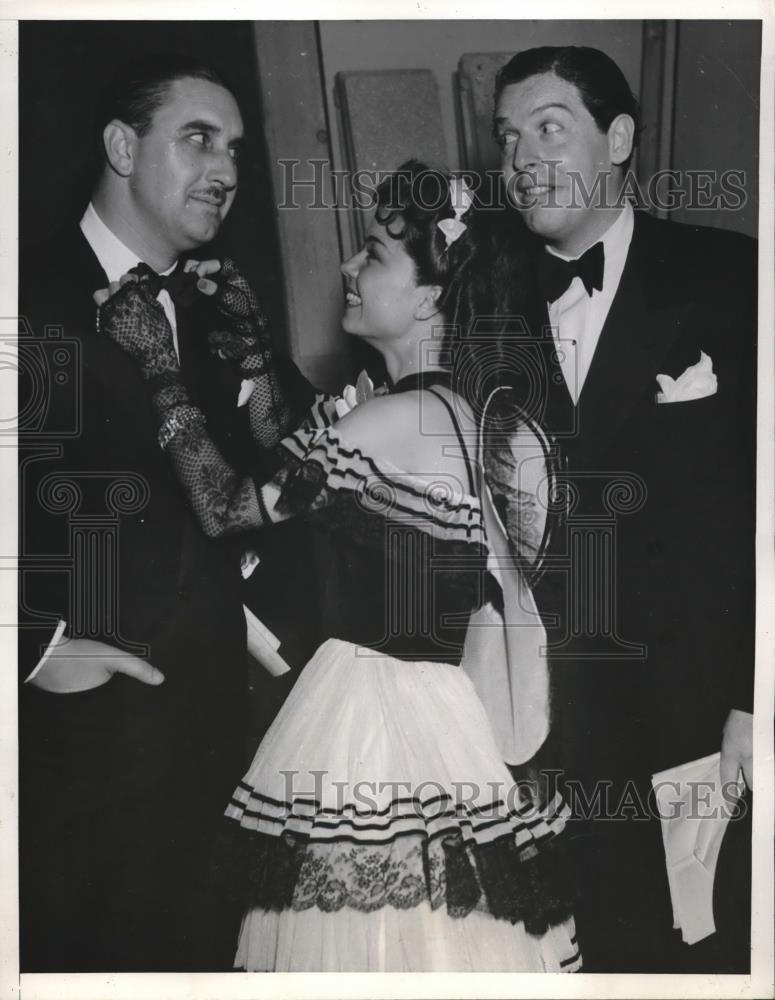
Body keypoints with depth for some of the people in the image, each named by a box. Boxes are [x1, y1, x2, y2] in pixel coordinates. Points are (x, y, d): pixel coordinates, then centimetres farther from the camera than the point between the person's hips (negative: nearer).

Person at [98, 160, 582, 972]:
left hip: (380, 713, -9)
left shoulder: (399, 419, -20)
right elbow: (290, 458, 19)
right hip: (423, 705, 9)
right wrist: (247, 328, 15)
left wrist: (156, 358, -7)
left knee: (364, 941, 5)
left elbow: (223, 507, -15)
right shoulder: (441, 407, 9)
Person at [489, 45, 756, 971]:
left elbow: (759, 496, -9)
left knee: (719, 943, 10)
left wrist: (753, 697, -13)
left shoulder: (729, 280, -7)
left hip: (708, 698, -2)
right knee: (612, 934, 14)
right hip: (571, 708, 3)